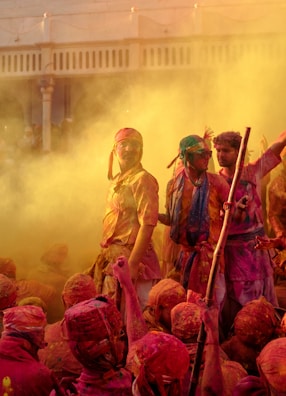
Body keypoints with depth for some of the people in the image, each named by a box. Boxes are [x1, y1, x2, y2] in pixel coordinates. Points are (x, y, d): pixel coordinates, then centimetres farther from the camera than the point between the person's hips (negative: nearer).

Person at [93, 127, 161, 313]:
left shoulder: (142, 180, -11)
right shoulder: (117, 181, 15)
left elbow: (148, 224, -19)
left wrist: (131, 264, -23)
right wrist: (104, 256, 18)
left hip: (132, 256, -9)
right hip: (113, 257, 9)